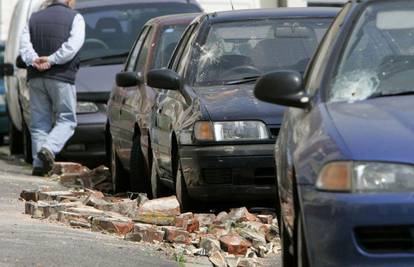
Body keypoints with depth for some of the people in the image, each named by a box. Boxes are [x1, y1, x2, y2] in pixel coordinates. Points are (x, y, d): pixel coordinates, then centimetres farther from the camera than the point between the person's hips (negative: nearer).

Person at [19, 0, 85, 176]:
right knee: (66, 120, 3)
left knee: (39, 122, 8)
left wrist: (34, 60, -13)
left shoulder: (34, 18, 16)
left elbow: (24, 45, 1)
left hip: (36, 78, 4)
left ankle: (38, 163, 1)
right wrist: (52, 60, -14)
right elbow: (73, 44, -13)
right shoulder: (75, 18, 3)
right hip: (61, 77, -4)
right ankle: (49, 148, -20)